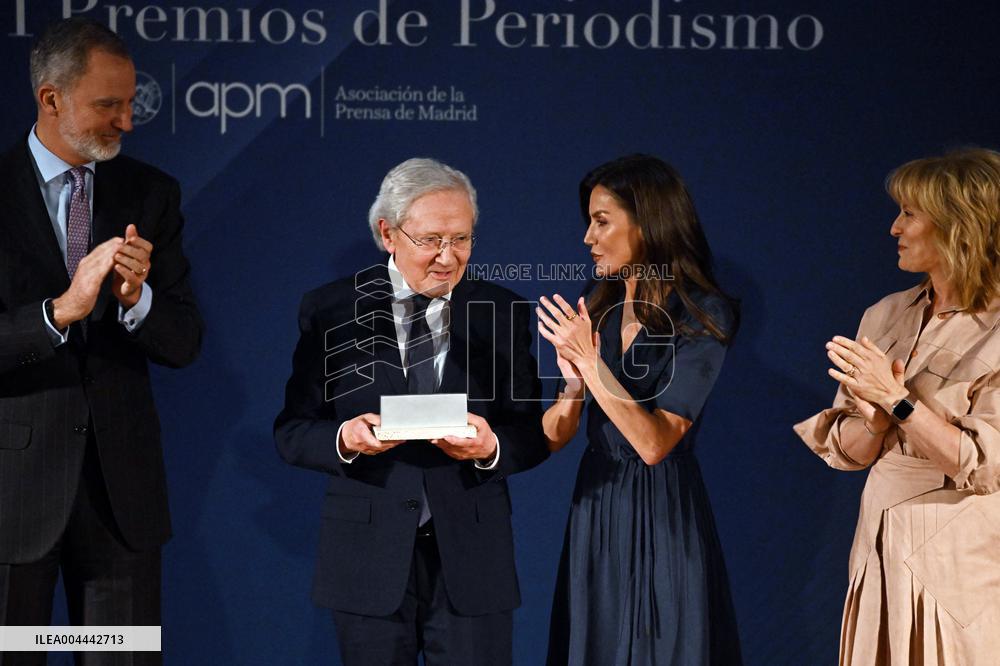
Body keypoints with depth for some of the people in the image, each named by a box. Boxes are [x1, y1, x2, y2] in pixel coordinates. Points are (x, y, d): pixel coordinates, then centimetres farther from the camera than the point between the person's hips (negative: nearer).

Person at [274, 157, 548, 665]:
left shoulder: (502, 313, 4)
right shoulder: (331, 311, 1)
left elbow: (533, 433, 4)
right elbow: (292, 432, 1)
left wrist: (492, 447, -18)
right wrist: (343, 439, -20)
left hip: (472, 556, 1)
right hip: (369, 561, -1)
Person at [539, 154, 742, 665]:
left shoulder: (703, 316, -11)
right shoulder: (597, 308, 6)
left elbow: (653, 443, -19)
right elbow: (553, 437, 3)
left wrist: (591, 362, -21)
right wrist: (573, 380, -16)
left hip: (662, 519, -5)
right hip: (595, 511, 5)